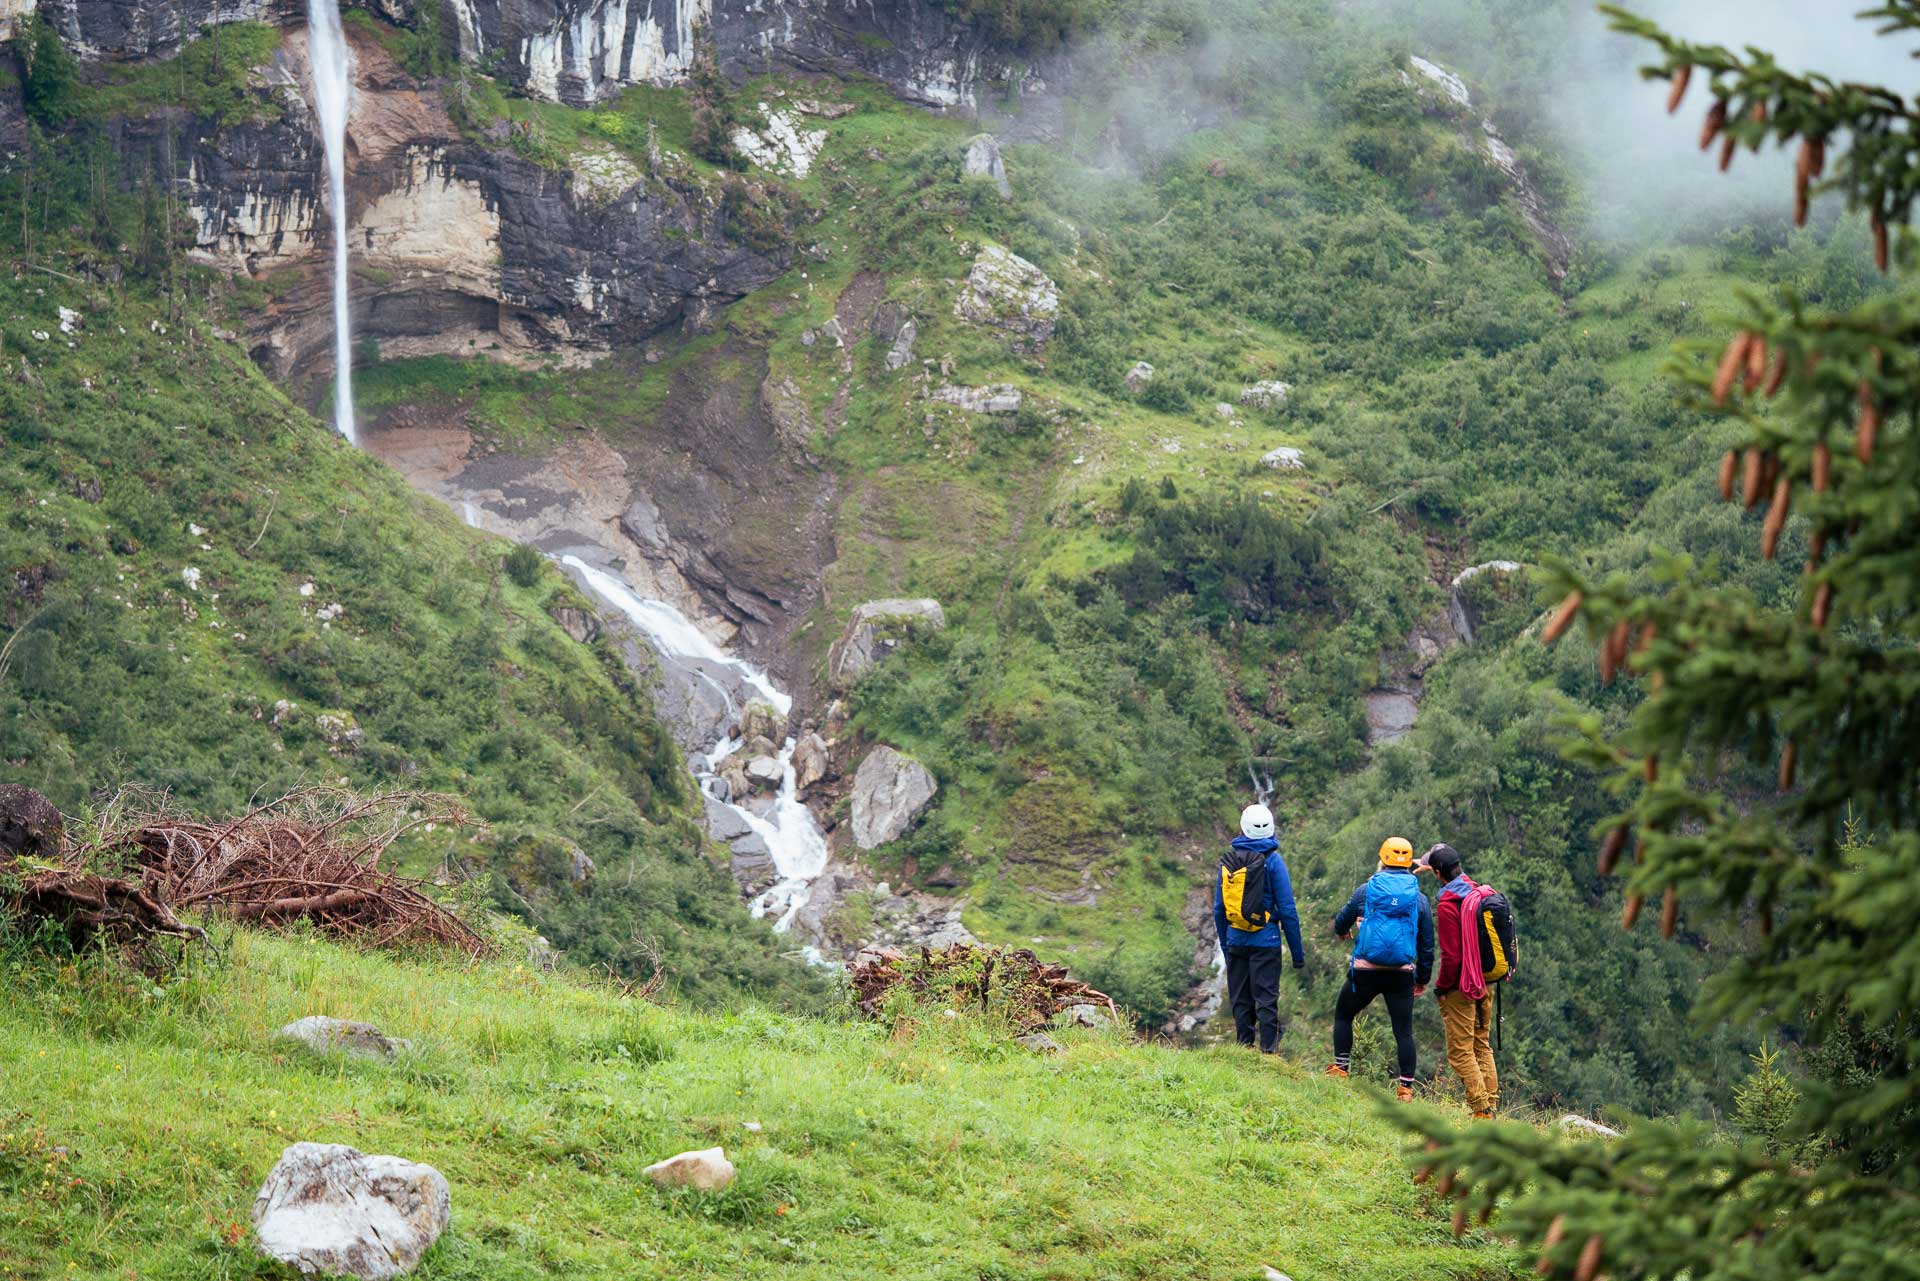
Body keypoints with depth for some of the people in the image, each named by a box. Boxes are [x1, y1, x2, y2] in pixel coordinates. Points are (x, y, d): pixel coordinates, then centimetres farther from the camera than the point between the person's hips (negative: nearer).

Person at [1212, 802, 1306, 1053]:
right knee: (1266, 1000, -3)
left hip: (1236, 941, 4)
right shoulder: (1272, 860, -8)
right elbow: (1287, 909, -8)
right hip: (1265, 941, -4)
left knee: (1240, 1001, 9)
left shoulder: (1228, 862, 5)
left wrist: (1224, 946, 21)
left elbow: (1218, 910, 10)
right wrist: (1297, 951, -2)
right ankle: (1268, 1051, -6)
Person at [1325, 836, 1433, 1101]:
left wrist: (1340, 932, 41)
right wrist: (1423, 978, 21)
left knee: (1343, 1015, 20)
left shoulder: (1366, 890, 1)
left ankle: (1340, 1069, 20)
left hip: (1365, 971, -1)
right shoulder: (1420, 899, 5)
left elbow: (1343, 919, 17)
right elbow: (1427, 943, 10)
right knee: (1403, 1030, 4)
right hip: (1402, 974, 1)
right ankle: (1406, 1087, 0)